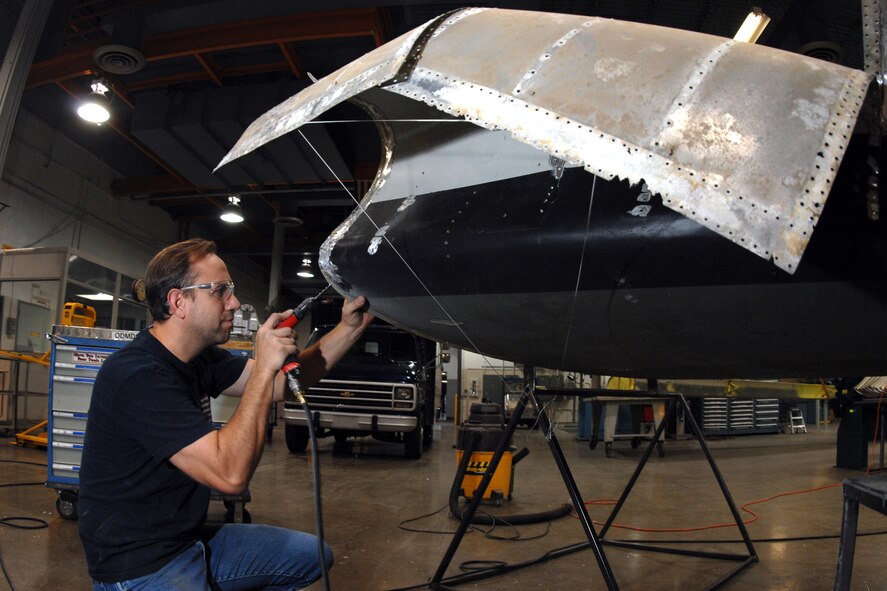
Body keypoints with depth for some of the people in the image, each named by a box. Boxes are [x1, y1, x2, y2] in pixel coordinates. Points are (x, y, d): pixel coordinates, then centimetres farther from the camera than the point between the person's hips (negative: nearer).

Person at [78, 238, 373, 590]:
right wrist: (264, 367, -28)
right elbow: (230, 474, -31)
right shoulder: (139, 375, -25)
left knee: (312, 555, 14)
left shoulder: (199, 359, 2)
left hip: (192, 541, 9)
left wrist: (350, 327, -5)